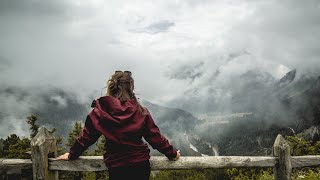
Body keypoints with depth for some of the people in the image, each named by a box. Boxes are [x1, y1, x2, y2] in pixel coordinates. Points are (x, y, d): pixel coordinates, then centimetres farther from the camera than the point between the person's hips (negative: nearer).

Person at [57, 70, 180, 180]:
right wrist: (172, 154, 12)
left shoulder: (99, 112, -7)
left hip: (116, 167, 0)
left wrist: (72, 155, 17)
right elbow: (155, 137, -1)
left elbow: (86, 137, 1)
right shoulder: (141, 112, -6)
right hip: (141, 164, 1)